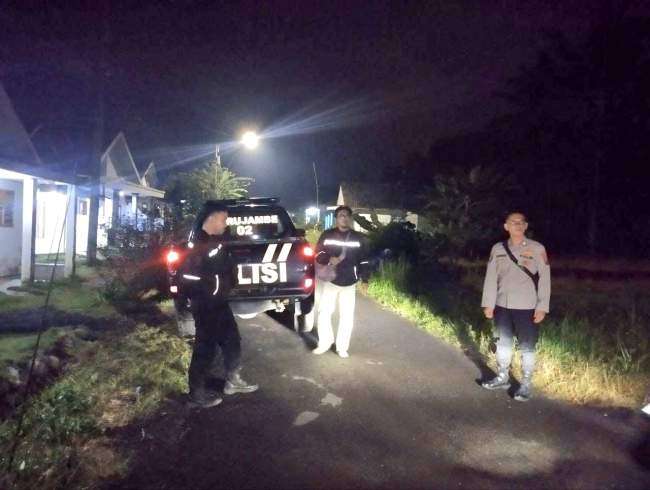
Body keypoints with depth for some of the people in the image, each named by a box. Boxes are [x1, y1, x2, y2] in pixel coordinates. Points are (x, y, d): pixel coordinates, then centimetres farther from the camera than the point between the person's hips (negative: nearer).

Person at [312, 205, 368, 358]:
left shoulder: (358, 238, 2)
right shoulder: (327, 235, -1)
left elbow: (363, 260, 7)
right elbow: (318, 255, 0)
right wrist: (330, 259, -20)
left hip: (349, 284, 0)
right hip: (330, 281, 0)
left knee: (347, 316, 3)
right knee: (324, 312, 1)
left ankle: (342, 347, 17)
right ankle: (324, 343, 20)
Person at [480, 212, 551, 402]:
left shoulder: (537, 249, -5)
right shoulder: (498, 249, 3)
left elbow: (544, 278, -5)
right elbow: (491, 277, 4)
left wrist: (542, 307, -10)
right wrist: (488, 304, 1)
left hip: (527, 307, -3)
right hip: (502, 305, 4)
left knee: (527, 347, 3)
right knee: (503, 343, 15)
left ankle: (526, 384, 15)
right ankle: (503, 377, 31)